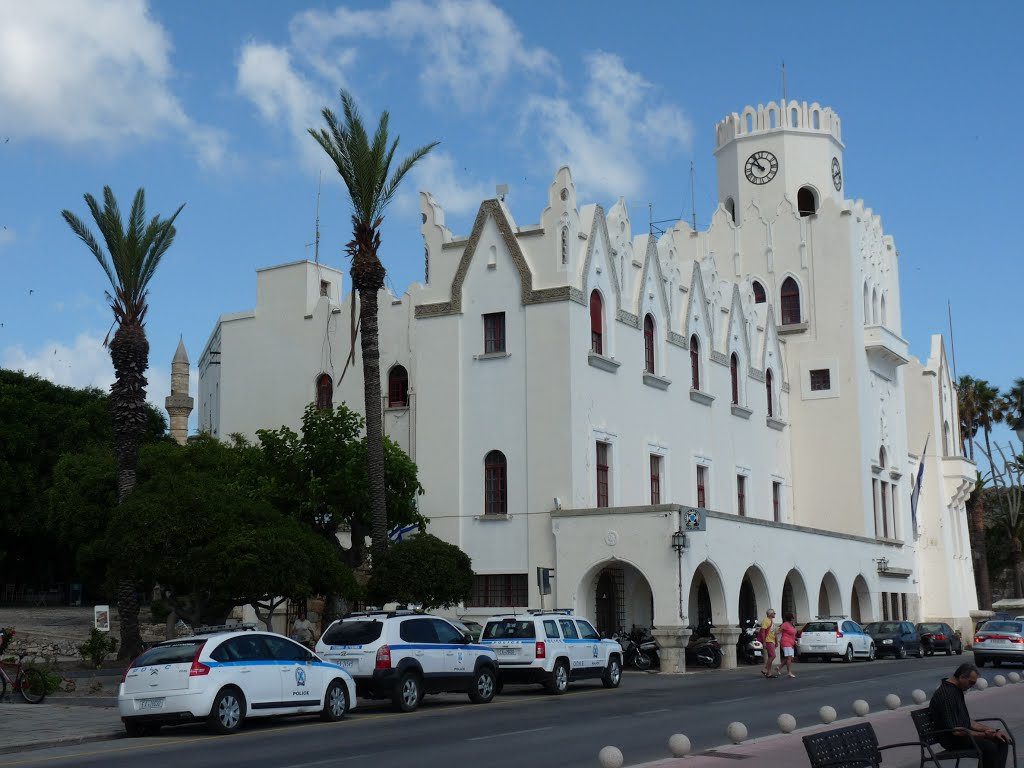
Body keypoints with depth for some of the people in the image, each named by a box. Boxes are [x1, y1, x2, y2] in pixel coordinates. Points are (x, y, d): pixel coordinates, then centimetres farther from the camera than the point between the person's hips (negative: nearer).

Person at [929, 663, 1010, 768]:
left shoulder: (957, 691, 12)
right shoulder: (946, 695, -22)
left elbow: (968, 722, 17)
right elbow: (956, 730, -26)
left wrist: (994, 731, 7)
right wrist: (983, 735, -21)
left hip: (964, 732, 10)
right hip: (951, 739, -10)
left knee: (1001, 741, 0)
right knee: (990, 747, -26)